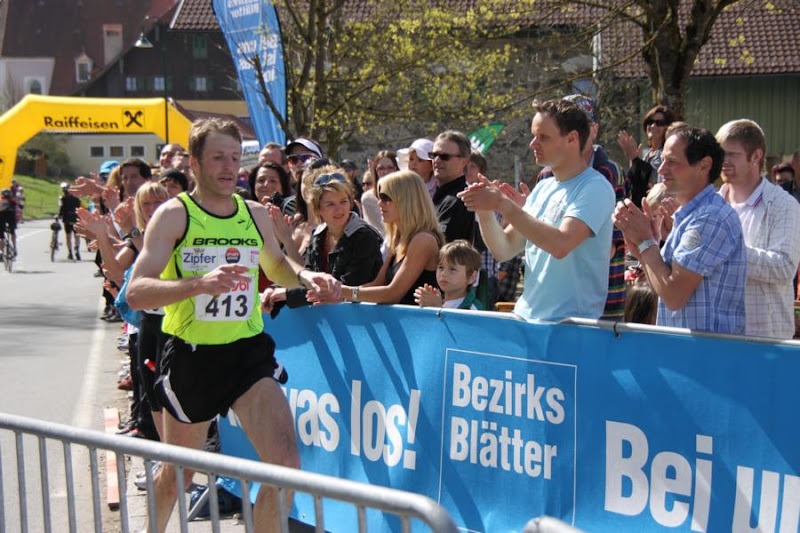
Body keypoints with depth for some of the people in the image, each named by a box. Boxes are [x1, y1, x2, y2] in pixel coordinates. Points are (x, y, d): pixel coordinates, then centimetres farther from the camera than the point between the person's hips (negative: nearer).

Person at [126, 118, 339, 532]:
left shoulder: (256, 214, 5)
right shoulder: (174, 215, -8)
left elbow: (276, 267, 25)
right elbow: (136, 292, -20)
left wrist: (305, 277, 2)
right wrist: (198, 283, -36)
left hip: (248, 351, 3)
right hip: (191, 357, -2)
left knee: (285, 462, -16)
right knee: (177, 475, 16)